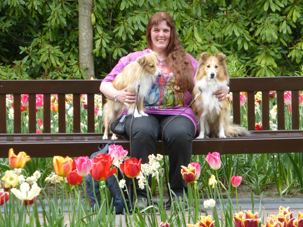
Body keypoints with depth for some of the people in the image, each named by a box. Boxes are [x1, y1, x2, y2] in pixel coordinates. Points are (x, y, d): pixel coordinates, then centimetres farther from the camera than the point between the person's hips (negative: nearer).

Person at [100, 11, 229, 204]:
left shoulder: (186, 61, 25)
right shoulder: (134, 59, 22)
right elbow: (105, 84, 17)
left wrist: (223, 90, 0)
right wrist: (117, 95, -6)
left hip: (177, 113, 1)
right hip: (143, 112, 0)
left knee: (180, 135, -37)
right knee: (143, 133, -38)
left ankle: (179, 194, -28)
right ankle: (140, 194, -36)